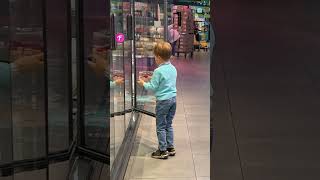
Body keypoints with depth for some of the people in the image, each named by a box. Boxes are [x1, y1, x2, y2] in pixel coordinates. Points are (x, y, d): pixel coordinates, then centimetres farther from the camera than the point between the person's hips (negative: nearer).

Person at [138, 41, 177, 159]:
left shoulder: (158, 71, -18)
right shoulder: (173, 69, 6)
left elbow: (153, 87, -12)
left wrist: (144, 84, 5)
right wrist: (153, 79, 21)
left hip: (163, 101, -7)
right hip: (173, 99, 7)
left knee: (161, 127, 2)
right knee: (169, 125, 18)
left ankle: (163, 150, 5)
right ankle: (170, 147, 21)